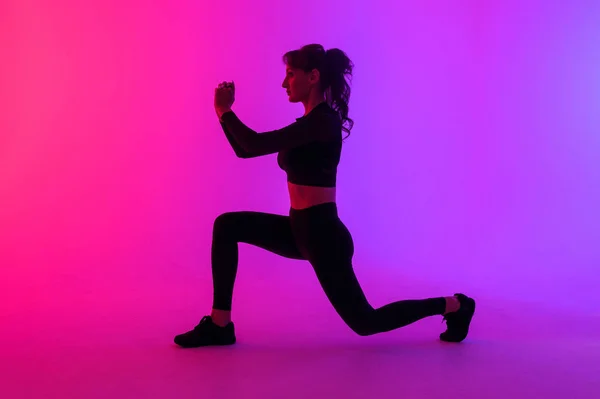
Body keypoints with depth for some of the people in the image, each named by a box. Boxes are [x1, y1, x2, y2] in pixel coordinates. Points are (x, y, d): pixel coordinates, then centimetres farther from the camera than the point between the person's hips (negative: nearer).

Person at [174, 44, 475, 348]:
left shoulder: (323, 121, -19)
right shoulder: (310, 122, 10)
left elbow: (258, 145, -25)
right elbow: (246, 150, 12)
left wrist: (225, 110, -11)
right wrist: (224, 112, 2)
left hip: (323, 234, -9)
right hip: (300, 229, 9)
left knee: (364, 322, 4)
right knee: (227, 226, 2)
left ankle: (454, 306, 22)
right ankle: (219, 325, 7)